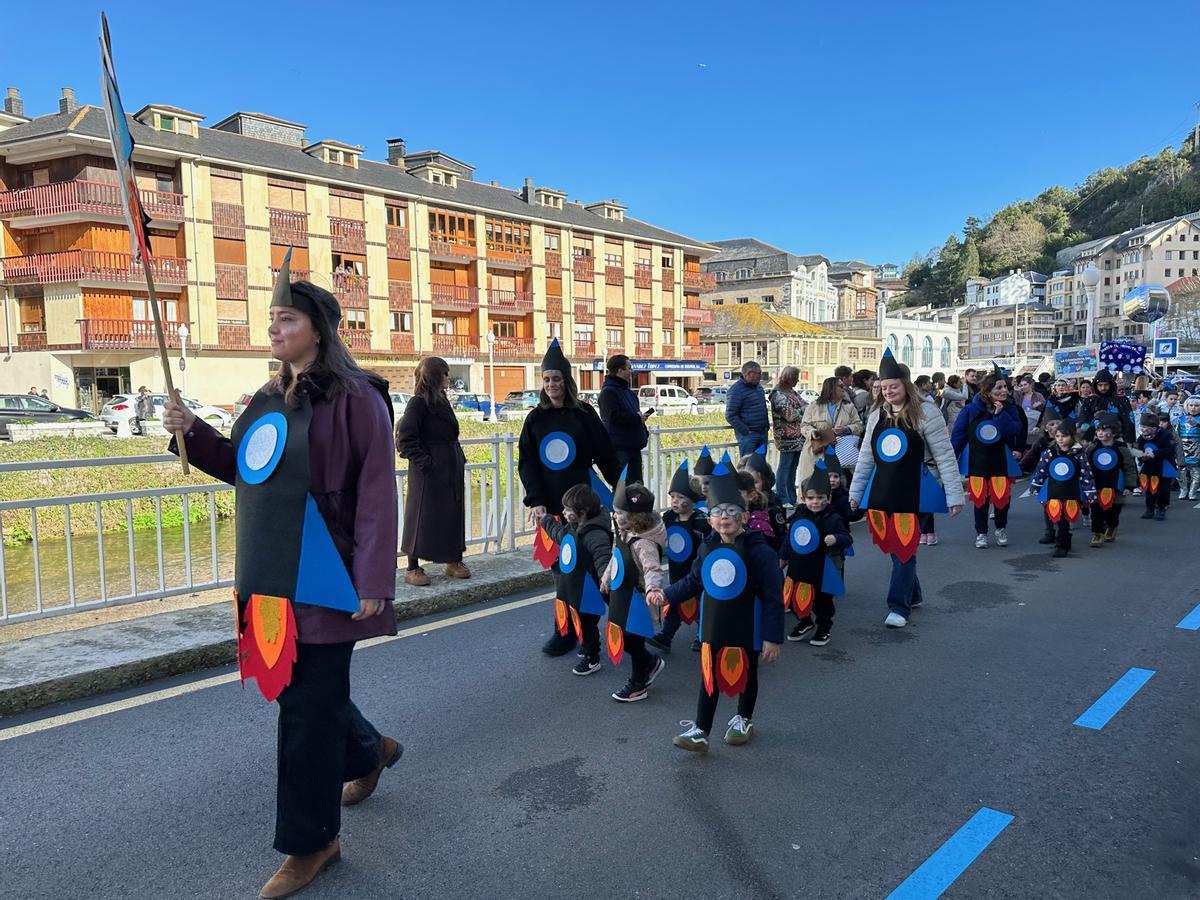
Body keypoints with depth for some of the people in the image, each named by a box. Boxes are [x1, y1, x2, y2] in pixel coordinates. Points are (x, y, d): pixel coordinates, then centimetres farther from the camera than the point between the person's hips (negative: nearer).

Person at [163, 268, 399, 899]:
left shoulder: (354, 398, -13)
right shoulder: (268, 401, 12)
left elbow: (377, 496, -17)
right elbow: (243, 469, 23)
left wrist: (373, 583, -20)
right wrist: (191, 433, 6)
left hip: (322, 581, -8)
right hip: (273, 579, 8)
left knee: (307, 709, 2)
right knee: (296, 687, 19)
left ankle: (310, 842, 20)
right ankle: (368, 751, 46)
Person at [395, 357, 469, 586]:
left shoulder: (441, 401, 14)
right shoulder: (418, 403, -13)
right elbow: (405, 438, -18)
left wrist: (459, 459, 12)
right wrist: (423, 462, -20)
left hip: (451, 470, 9)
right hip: (430, 472, -9)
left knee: (453, 514, 13)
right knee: (423, 517, -2)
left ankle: (453, 561, 24)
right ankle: (412, 568, 7)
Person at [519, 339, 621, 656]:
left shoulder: (584, 414, -1)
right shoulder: (535, 419, 7)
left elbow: (606, 457, 1)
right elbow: (526, 463, 3)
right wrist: (536, 500, -9)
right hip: (549, 505, 3)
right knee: (560, 566, 5)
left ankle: (566, 632, 8)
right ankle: (577, 628, 18)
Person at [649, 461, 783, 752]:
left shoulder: (759, 552, -19)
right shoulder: (707, 550, -1)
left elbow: (773, 598, -17)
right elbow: (693, 582, 9)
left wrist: (772, 637, -18)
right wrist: (667, 595, -5)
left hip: (747, 630, -4)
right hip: (712, 629, 4)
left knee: (746, 676, 18)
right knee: (709, 679, 8)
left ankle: (744, 720, 41)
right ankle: (700, 731, 15)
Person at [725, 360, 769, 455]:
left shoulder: (758, 387, 13)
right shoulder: (736, 390, -15)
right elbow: (730, 416, -18)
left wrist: (766, 424, 16)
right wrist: (746, 432, -19)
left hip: (763, 433, 8)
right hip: (748, 436, -8)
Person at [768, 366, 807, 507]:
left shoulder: (792, 392, 15)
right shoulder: (778, 394, -13)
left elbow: (804, 404, 16)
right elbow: (790, 415, -18)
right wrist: (804, 409, -6)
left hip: (798, 437, 9)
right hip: (787, 438, -9)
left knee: (792, 468, 13)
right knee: (785, 468, -4)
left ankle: (792, 499, 19)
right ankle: (783, 500, -1)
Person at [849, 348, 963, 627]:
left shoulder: (925, 413, -6)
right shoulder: (876, 416, 10)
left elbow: (945, 457, -7)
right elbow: (865, 458, 15)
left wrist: (954, 495, -11)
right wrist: (855, 493, 14)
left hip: (913, 490, -5)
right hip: (882, 489, 5)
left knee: (905, 547, -4)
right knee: (892, 545, 10)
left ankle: (899, 606, 3)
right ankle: (913, 594, 29)